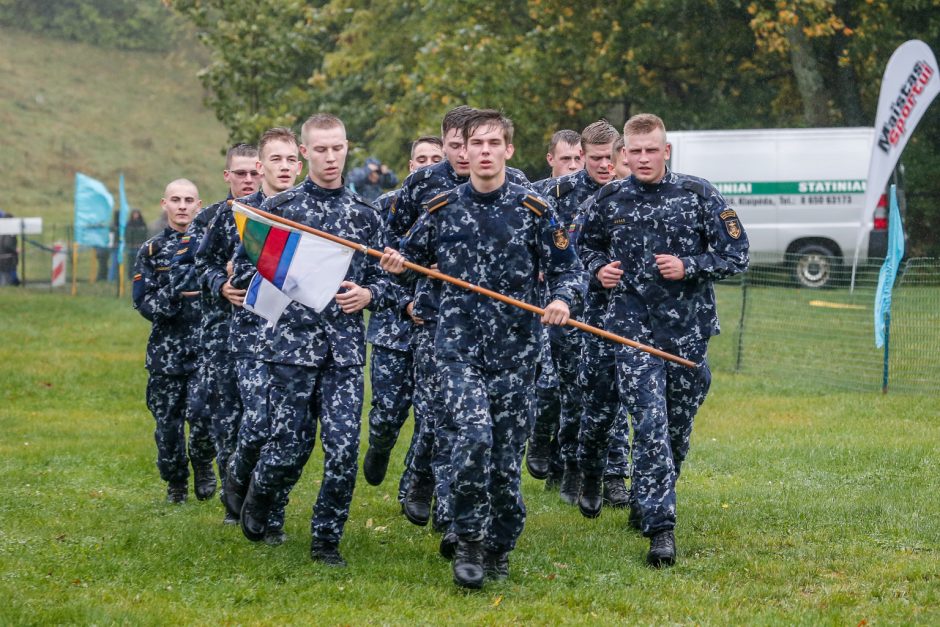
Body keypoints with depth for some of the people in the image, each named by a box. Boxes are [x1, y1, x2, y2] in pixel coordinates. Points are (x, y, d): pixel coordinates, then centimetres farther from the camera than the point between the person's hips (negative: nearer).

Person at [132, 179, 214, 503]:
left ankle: (203, 466, 14)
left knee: (201, 415, -16)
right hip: (165, 351, 2)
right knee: (168, 422, 6)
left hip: (206, 350, -1)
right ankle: (176, 482, 27)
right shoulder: (151, 250, 7)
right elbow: (143, 302, -2)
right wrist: (175, 294, -18)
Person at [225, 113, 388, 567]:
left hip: (345, 347, 2)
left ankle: (326, 540, 8)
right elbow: (243, 273, 3)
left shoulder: (364, 213, 9)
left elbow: (382, 275, 15)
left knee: (344, 448, -7)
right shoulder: (279, 208, 2)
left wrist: (367, 293, -6)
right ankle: (244, 477, 32)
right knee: (290, 445, -1)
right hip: (291, 343, -2)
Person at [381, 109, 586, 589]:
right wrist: (396, 264, -5)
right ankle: (469, 540, -7)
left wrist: (562, 300, -17)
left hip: (515, 351, 0)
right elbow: (413, 256, 19)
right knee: (475, 434, -23)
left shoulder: (533, 210, 1)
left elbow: (568, 269, 5)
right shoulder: (442, 208, 6)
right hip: (459, 347, 0)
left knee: (506, 457, 4)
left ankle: (500, 549, 24)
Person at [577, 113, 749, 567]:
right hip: (634, 328, -1)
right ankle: (661, 528, -16)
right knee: (650, 423, -15)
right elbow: (587, 245, 22)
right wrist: (598, 269, 1)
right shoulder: (610, 201, 4)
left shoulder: (698, 195, -1)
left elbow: (737, 255, 0)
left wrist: (688, 267, -14)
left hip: (688, 329, 1)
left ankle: (646, 506, 30)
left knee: (678, 427, 9)